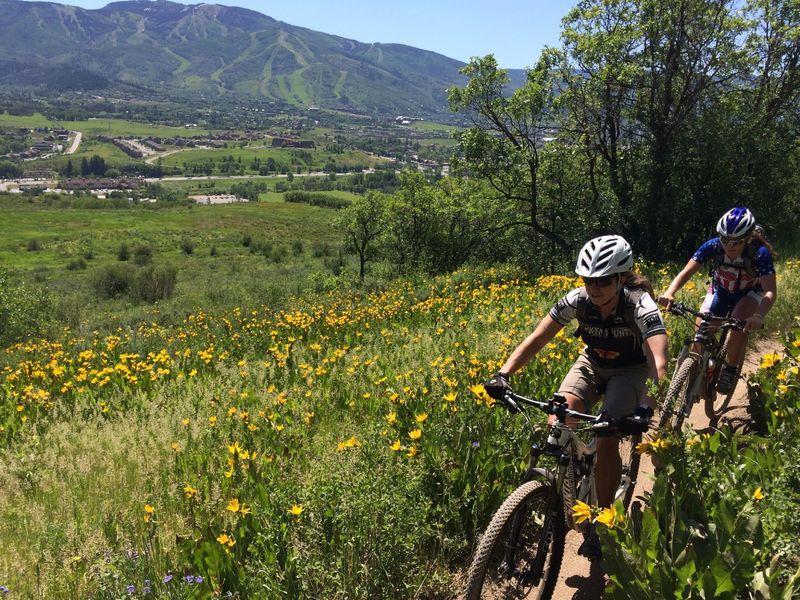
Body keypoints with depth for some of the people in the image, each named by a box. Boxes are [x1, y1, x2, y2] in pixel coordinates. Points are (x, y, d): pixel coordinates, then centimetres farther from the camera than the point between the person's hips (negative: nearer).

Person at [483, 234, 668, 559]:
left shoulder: (641, 307, -33)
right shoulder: (577, 300, -24)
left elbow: (659, 363, -45)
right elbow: (536, 339, -27)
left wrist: (647, 407, -63)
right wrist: (503, 374, -42)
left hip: (630, 370, -3)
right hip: (592, 363, 3)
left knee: (607, 441, -22)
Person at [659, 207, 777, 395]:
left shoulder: (760, 253, -33)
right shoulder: (713, 246, -28)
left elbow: (770, 291, -41)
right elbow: (686, 272, -33)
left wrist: (758, 316, -60)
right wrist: (669, 293, -53)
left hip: (749, 294, -2)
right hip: (720, 291, 2)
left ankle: (731, 370, -11)